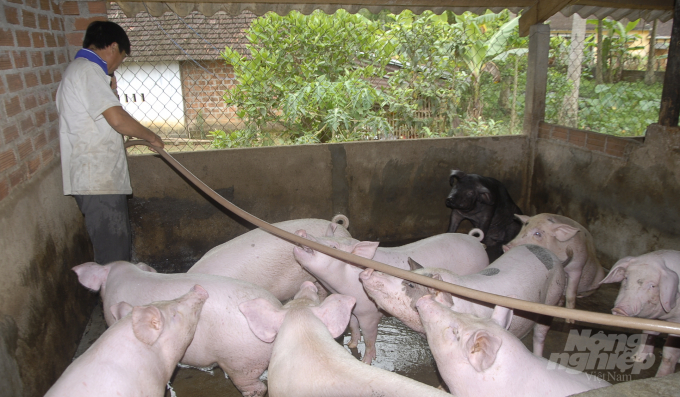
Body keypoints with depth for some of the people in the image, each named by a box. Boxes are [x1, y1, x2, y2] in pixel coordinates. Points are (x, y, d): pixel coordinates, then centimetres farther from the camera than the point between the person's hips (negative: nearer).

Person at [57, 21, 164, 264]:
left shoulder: (78, 70, 21)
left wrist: (109, 92, 20)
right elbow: (118, 120, -20)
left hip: (97, 178, 11)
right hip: (98, 181, -11)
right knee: (113, 255, -5)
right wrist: (151, 137, -8)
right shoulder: (88, 70, -13)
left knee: (120, 246, 18)